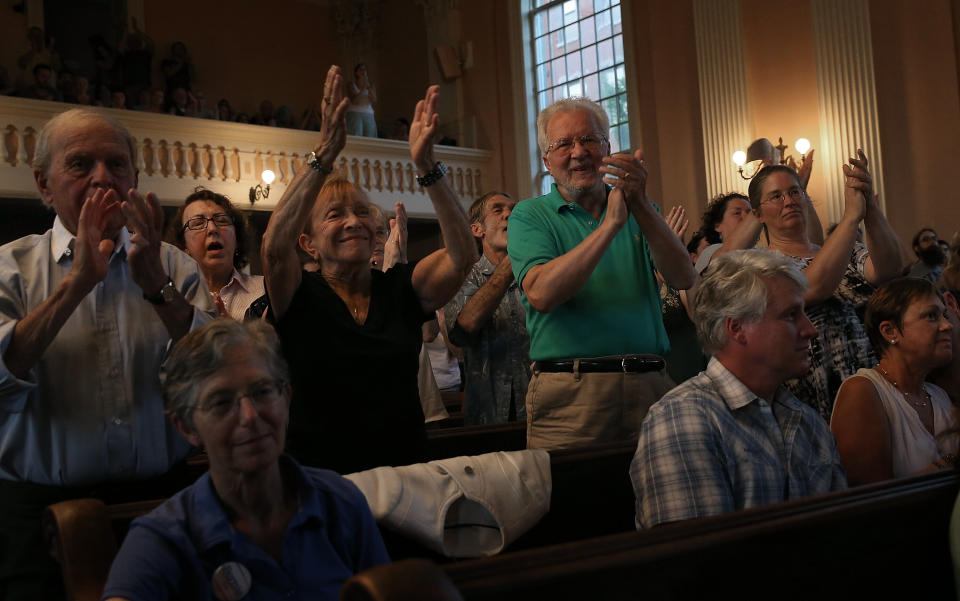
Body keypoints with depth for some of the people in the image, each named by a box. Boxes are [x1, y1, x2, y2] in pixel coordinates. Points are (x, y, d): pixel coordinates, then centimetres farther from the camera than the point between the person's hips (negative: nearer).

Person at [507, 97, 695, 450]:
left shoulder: (640, 209, 14)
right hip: (569, 393, -3)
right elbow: (541, 295, -15)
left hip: (649, 385, 3)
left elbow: (683, 278, -2)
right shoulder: (530, 216, 4)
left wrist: (640, 206, -15)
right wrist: (611, 224, -17)